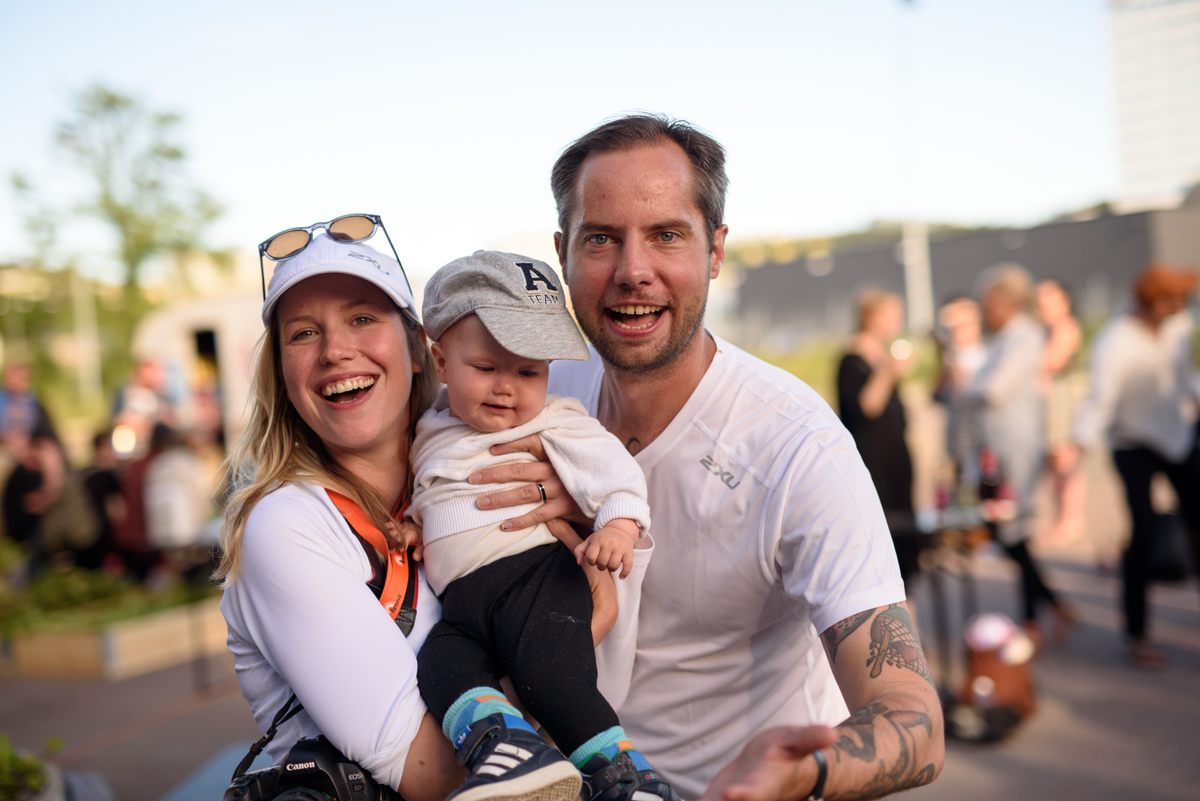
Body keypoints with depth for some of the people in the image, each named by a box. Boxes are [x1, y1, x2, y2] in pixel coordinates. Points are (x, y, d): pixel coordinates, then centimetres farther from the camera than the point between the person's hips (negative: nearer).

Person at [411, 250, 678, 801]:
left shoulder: (554, 424, 6)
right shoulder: (429, 435, 22)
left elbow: (613, 469, -5)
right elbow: (418, 501, 38)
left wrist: (619, 525, -22)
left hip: (537, 575, -5)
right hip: (462, 604, 6)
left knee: (549, 674, -28)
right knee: (439, 667, -23)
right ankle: (506, 744, -40)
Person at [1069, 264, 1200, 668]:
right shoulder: (1115, 345, -27)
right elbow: (1099, 399, -34)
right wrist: (1077, 447, -45)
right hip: (1134, 445, -6)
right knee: (1144, 532, -12)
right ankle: (1137, 633, 1)